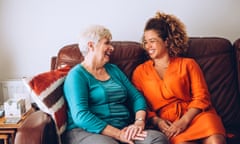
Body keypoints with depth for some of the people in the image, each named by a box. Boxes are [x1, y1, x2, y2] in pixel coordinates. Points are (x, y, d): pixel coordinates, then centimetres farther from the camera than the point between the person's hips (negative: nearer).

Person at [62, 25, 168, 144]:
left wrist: (139, 121, -6)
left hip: (123, 130, 6)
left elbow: (136, 97, 15)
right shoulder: (77, 75, -1)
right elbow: (80, 116, -14)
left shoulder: (113, 69, 21)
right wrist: (118, 134, -19)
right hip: (87, 132, -6)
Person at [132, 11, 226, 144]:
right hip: (167, 124, 0)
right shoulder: (140, 72, 17)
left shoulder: (187, 64, 14)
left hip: (194, 115, 0)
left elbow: (201, 97, 5)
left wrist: (184, 121, -10)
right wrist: (156, 121, -7)